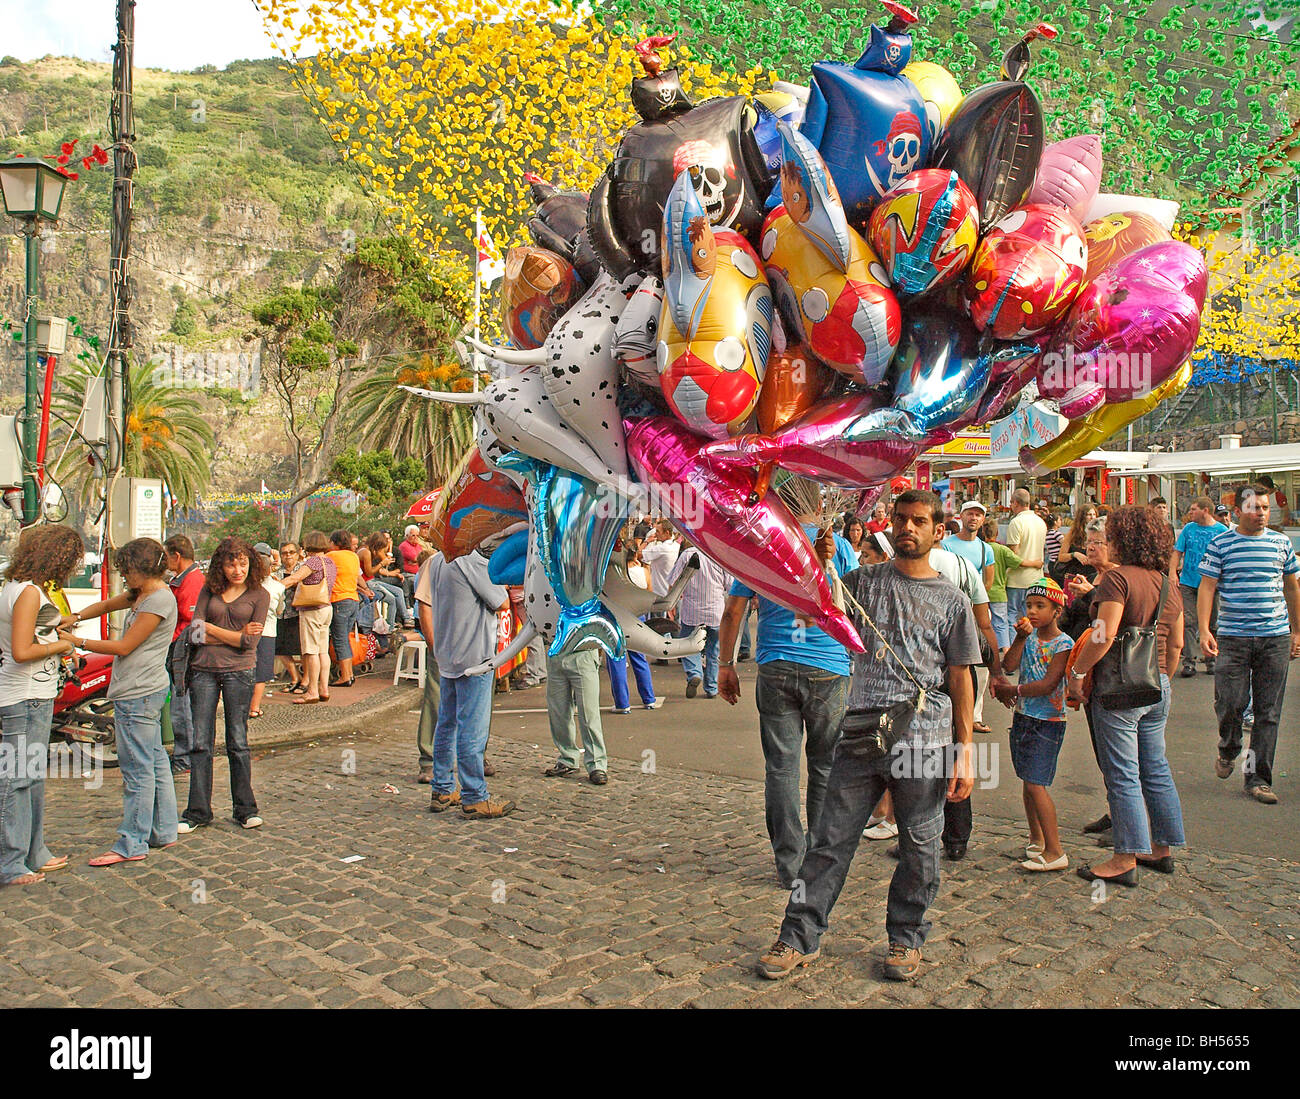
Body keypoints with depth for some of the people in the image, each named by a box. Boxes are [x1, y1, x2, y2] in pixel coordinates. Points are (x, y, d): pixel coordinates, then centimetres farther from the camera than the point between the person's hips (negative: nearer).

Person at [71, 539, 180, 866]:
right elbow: (107, 605, 27)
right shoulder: (141, 594, 14)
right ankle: (163, 832, 22)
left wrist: (78, 642, -6)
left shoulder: (159, 600, -16)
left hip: (139, 695, -10)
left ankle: (132, 844, 3)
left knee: (137, 769, -4)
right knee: (155, 762, 14)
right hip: (142, 692, 10)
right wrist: (76, 617, 9)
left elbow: (123, 646, -14)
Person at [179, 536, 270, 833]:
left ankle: (245, 809, 14)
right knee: (200, 743, 3)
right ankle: (198, 811, 12)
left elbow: (250, 642, -8)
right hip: (204, 670, 3)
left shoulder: (259, 595, 2)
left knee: (237, 743, 2)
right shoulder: (209, 590, 10)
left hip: (238, 671, -2)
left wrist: (210, 628, -4)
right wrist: (236, 634, -7)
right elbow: (195, 633, 0)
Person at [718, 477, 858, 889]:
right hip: (829, 670, 0)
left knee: (781, 767, 6)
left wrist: (726, 665, 12)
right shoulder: (838, 545, 2)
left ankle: (789, 866, 10)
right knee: (825, 767, 10)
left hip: (776, 669, 0)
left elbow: (733, 612, 6)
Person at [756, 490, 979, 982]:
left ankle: (906, 938, 28)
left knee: (919, 848, 9)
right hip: (861, 734, 1)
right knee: (830, 840, 4)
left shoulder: (952, 600, 6)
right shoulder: (863, 581, 9)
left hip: (923, 741, 0)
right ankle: (799, 938, 14)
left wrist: (965, 752, 2)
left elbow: (961, 680, 6)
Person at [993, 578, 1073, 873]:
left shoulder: (1063, 644, -12)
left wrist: (1011, 690, -12)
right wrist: (1021, 638, -15)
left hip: (1047, 721, -7)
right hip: (1022, 716, 7)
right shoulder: (1030, 635, 7)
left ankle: (1055, 852, -5)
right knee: (1027, 781, 14)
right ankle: (1036, 838, 31)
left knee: (1035, 784, -11)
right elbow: (1009, 666, -5)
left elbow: (1047, 685, -19)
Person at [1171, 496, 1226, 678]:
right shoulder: (1188, 528, 6)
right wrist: (1173, 573, -6)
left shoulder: (1222, 531, 0)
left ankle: (1211, 660, 18)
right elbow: (1177, 552, 6)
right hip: (1188, 582, 1)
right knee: (1188, 622, -5)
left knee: (1211, 623, 6)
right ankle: (1189, 661, -3)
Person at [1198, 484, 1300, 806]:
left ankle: (1257, 777, 11)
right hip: (1232, 638, -2)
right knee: (1230, 703, -5)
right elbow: (1207, 587, -3)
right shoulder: (1220, 544, 0)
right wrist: (1204, 631, -13)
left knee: (1268, 711, 3)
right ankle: (1228, 750, 26)